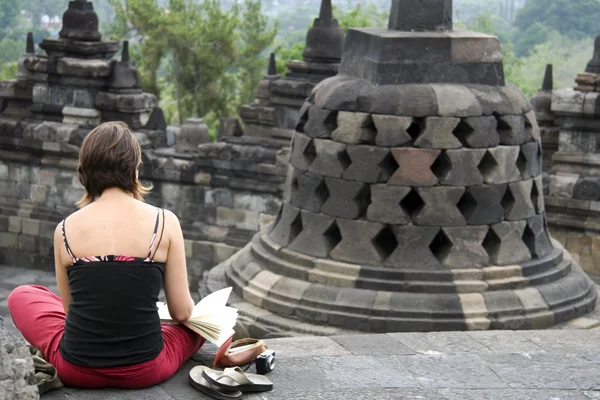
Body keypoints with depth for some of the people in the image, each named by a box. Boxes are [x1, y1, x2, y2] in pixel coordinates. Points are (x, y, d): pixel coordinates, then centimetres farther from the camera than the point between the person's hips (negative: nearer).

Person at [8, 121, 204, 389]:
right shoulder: (165, 222, -8)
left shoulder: (65, 229, -4)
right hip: (145, 370, 0)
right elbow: (182, 312, -3)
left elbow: (70, 305, 8)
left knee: (21, 297, 26)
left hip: (77, 369, 0)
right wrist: (192, 309, 22)